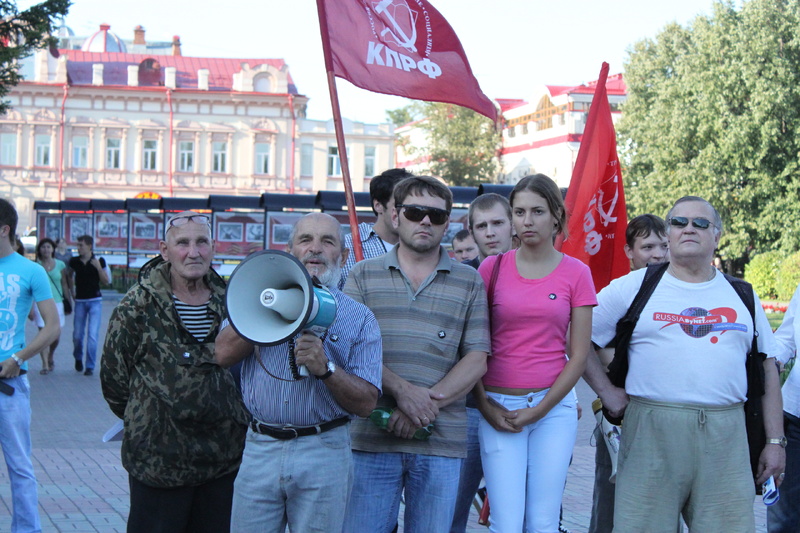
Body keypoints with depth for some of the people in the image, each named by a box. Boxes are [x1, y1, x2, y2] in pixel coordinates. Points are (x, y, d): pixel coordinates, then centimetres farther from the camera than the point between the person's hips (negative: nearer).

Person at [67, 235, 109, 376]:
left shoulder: (98, 261, -5)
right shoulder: (74, 261, 0)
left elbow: (105, 281, -4)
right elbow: (69, 277, 19)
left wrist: (98, 267, -17)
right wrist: (72, 292, 14)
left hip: (95, 301, -2)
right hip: (80, 301, 2)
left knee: (92, 335, -8)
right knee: (77, 335, 7)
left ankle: (90, 366, -1)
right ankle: (78, 358, 35)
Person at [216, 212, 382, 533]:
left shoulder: (359, 319, 4)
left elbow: (366, 402, -4)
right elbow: (224, 354, -5)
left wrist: (325, 368, -20)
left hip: (323, 456, -1)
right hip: (260, 449, 1)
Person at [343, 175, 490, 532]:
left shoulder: (469, 282, 11)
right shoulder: (364, 275, 10)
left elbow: (476, 360, 3)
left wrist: (427, 404, -11)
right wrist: (402, 390, -16)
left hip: (442, 443, 1)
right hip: (373, 439, 0)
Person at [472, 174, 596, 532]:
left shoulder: (576, 273, 2)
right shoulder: (492, 268, 3)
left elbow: (579, 355, 1)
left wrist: (538, 410, -5)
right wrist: (484, 405, -4)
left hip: (554, 406, 0)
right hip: (498, 408, 0)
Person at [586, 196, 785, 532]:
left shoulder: (741, 296, 15)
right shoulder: (633, 287, 6)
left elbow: (767, 369, 16)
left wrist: (775, 441, 10)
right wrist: (606, 391, -1)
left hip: (726, 439, 2)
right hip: (652, 430, -2)